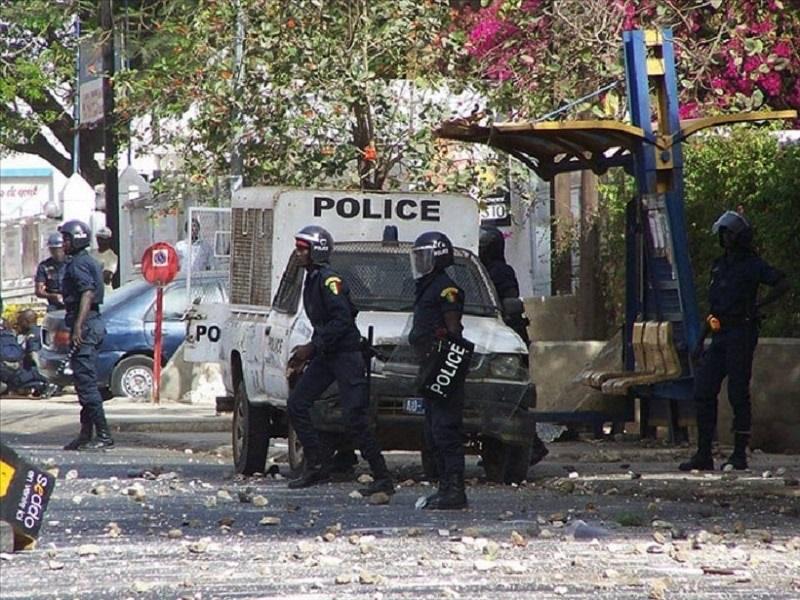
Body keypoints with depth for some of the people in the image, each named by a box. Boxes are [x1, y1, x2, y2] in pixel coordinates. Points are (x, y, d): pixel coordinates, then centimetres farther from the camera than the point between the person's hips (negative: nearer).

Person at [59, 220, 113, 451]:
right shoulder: (90, 262, 19)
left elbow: (87, 294, -24)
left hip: (85, 326, -11)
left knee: (86, 383, -12)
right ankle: (86, 435, 16)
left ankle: (104, 436, -14)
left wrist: (78, 327, -29)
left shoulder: (78, 264, -12)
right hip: (94, 323, 11)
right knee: (86, 382, 13)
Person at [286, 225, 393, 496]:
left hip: (346, 354, -10)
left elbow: (342, 320, -23)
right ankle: (317, 466, 7)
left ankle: (383, 479, -7)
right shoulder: (312, 280, 15)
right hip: (325, 357, 10)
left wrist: (312, 348, -21)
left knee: (354, 418, -12)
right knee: (296, 405, 4)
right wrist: (304, 356, 16)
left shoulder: (329, 280, -14)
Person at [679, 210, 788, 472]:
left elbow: (783, 284, -13)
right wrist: (700, 341, 19)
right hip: (719, 337, 8)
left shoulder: (752, 264, -3)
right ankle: (703, 455, 4)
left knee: (738, 394, -6)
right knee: (703, 391, 1)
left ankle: (740, 455, -1)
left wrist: (758, 305, -16)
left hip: (741, 333, -8)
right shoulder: (718, 266, 19)